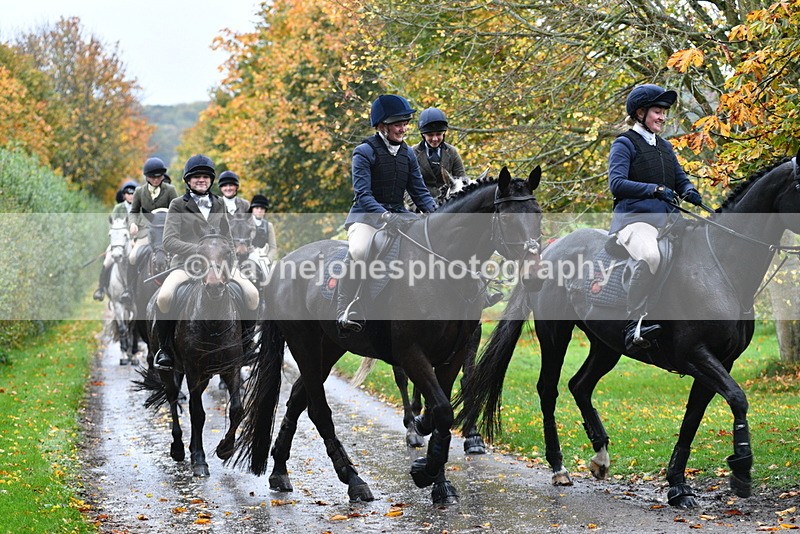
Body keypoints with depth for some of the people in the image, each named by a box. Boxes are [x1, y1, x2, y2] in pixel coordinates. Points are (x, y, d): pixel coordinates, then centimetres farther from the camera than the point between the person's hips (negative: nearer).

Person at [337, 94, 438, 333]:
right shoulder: (365, 152, -7)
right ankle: (346, 313, -32)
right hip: (366, 215, -6)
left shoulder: (407, 154, 12)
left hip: (399, 215, 6)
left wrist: (436, 213, -7)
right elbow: (362, 194, -15)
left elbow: (420, 192, 12)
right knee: (359, 250, -35)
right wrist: (385, 216, -30)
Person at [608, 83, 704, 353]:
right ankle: (634, 325, -33)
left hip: (669, 219, 8)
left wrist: (689, 191, -2)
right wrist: (655, 189, -22)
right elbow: (616, 183, -11)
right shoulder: (624, 144, 2)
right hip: (635, 217, -8)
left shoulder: (665, 146, 24)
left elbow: (681, 179, 23)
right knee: (650, 255, -37)